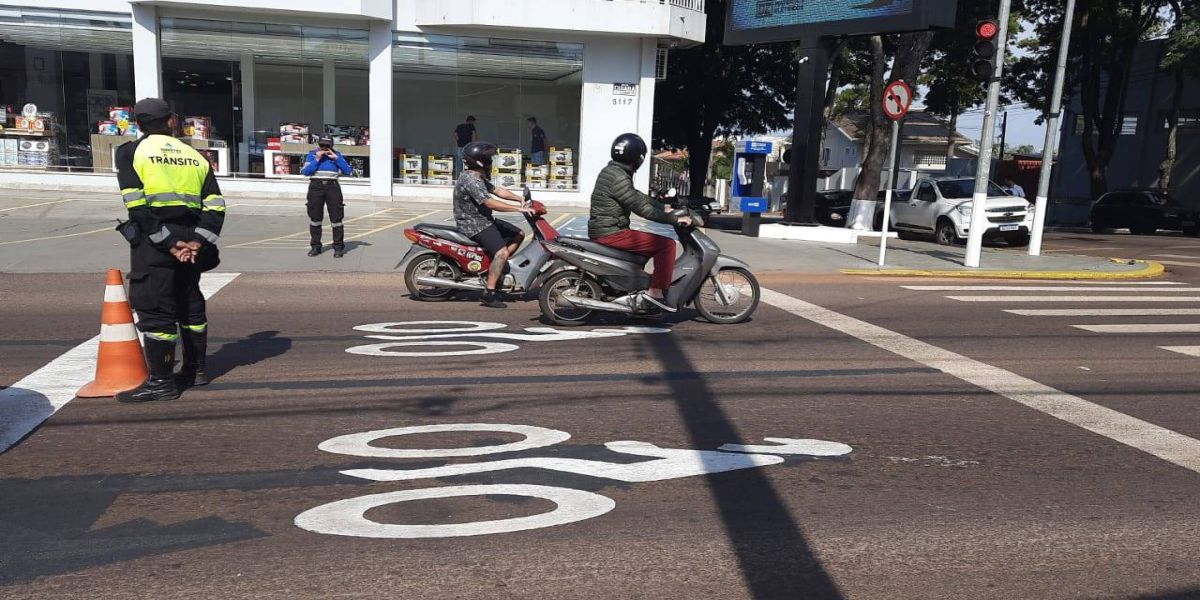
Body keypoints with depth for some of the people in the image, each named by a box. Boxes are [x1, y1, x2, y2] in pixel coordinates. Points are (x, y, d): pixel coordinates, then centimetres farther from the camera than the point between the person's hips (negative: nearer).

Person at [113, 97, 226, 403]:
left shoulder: (131, 152, 1)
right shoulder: (195, 156, 12)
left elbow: (137, 205, -12)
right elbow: (215, 205, 1)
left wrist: (167, 242, -13)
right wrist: (197, 241, -6)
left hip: (152, 241, -5)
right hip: (189, 238, 5)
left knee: (154, 309, -1)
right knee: (190, 304, 16)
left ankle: (161, 381, 1)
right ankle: (195, 369, 25)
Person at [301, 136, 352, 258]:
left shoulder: (336, 155, 10)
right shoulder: (312, 154, 8)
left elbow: (347, 171, -1)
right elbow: (305, 172, -3)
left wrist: (336, 158, -7)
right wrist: (317, 159, -8)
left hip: (332, 186, 0)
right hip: (316, 187, 1)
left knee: (336, 218, -4)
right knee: (315, 218, 5)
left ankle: (339, 247, 2)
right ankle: (315, 246, 15)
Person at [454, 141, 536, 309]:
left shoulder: (478, 178, 14)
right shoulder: (470, 180, -21)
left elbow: (497, 190, 14)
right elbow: (490, 203, -29)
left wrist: (520, 199, -1)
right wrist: (518, 208, -29)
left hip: (485, 220, 11)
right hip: (474, 225, -11)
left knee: (519, 234, 13)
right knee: (502, 251, -27)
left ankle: (498, 266, 17)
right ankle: (489, 294, -25)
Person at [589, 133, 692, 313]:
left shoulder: (611, 171, 14)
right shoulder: (619, 178, -18)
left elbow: (636, 196, 23)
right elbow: (641, 208, -21)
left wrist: (664, 206, 21)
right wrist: (674, 219, -17)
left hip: (603, 230, 11)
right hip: (611, 233, -11)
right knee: (666, 244, -13)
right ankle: (655, 292, -11)